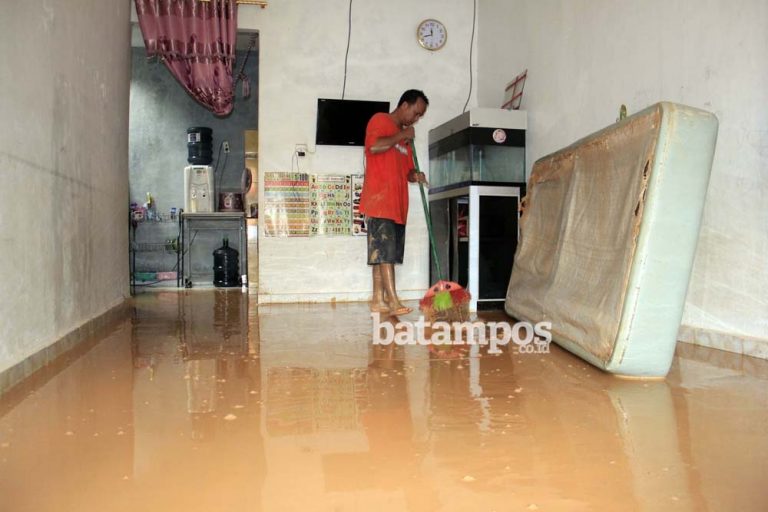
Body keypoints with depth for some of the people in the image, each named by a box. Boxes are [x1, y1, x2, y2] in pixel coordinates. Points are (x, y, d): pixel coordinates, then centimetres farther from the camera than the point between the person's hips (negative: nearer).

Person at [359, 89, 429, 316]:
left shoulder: (405, 135, 24)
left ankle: (378, 300, 9)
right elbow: (373, 146, -20)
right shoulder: (380, 120, 0)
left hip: (397, 203, 8)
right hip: (379, 200, -8)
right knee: (384, 250, -12)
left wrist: (415, 175, 3)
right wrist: (401, 136, -8)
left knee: (381, 252, 7)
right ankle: (393, 301, -15)